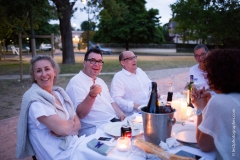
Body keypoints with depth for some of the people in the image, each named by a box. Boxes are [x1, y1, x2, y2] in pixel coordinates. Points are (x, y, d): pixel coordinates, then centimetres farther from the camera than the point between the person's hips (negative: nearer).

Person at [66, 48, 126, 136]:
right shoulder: (75, 82, -11)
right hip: (94, 129, -8)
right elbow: (79, 114, -17)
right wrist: (92, 95, -33)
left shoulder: (100, 81, 17)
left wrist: (120, 113, 4)